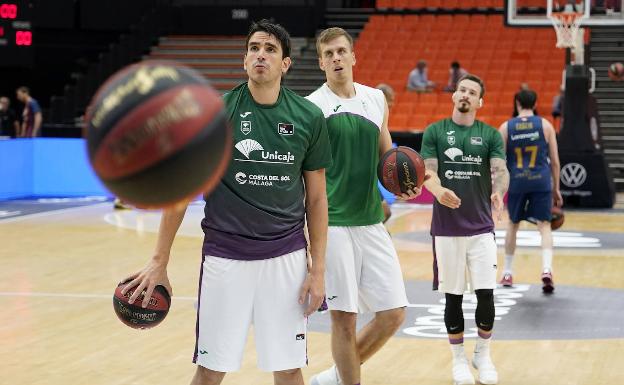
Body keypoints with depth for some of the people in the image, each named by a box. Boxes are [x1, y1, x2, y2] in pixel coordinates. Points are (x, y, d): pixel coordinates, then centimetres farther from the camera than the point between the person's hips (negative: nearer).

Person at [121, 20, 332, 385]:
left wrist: (318, 269, 2)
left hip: (286, 256, 1)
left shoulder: (309, 118, 0)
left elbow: (317, 198, 6)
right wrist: (159, 262, -3)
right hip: (225, 256, -1)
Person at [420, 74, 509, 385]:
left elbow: (500, 170, -9)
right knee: (453, 297, 5)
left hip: (481, 228, 1)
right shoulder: (435, 132, 4)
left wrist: (498, 192, -32)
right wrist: (438, 189, -28)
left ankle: (483, 355, 18)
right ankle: (459, 359, 20)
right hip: (446, 228, 0)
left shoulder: (490, 135, 4)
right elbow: (428, 171, -4)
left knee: (486, 295, -3)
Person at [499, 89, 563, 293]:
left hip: (517, 182, 1)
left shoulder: (506, 127, 3)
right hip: (541, 182, -1)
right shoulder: (545, 125, 2)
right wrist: (556, 189, 12)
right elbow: (555, 161, 4)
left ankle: (507, 273, 26)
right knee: (544, 225, 1)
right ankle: (547, 269, -21)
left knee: (513, 225, 19)